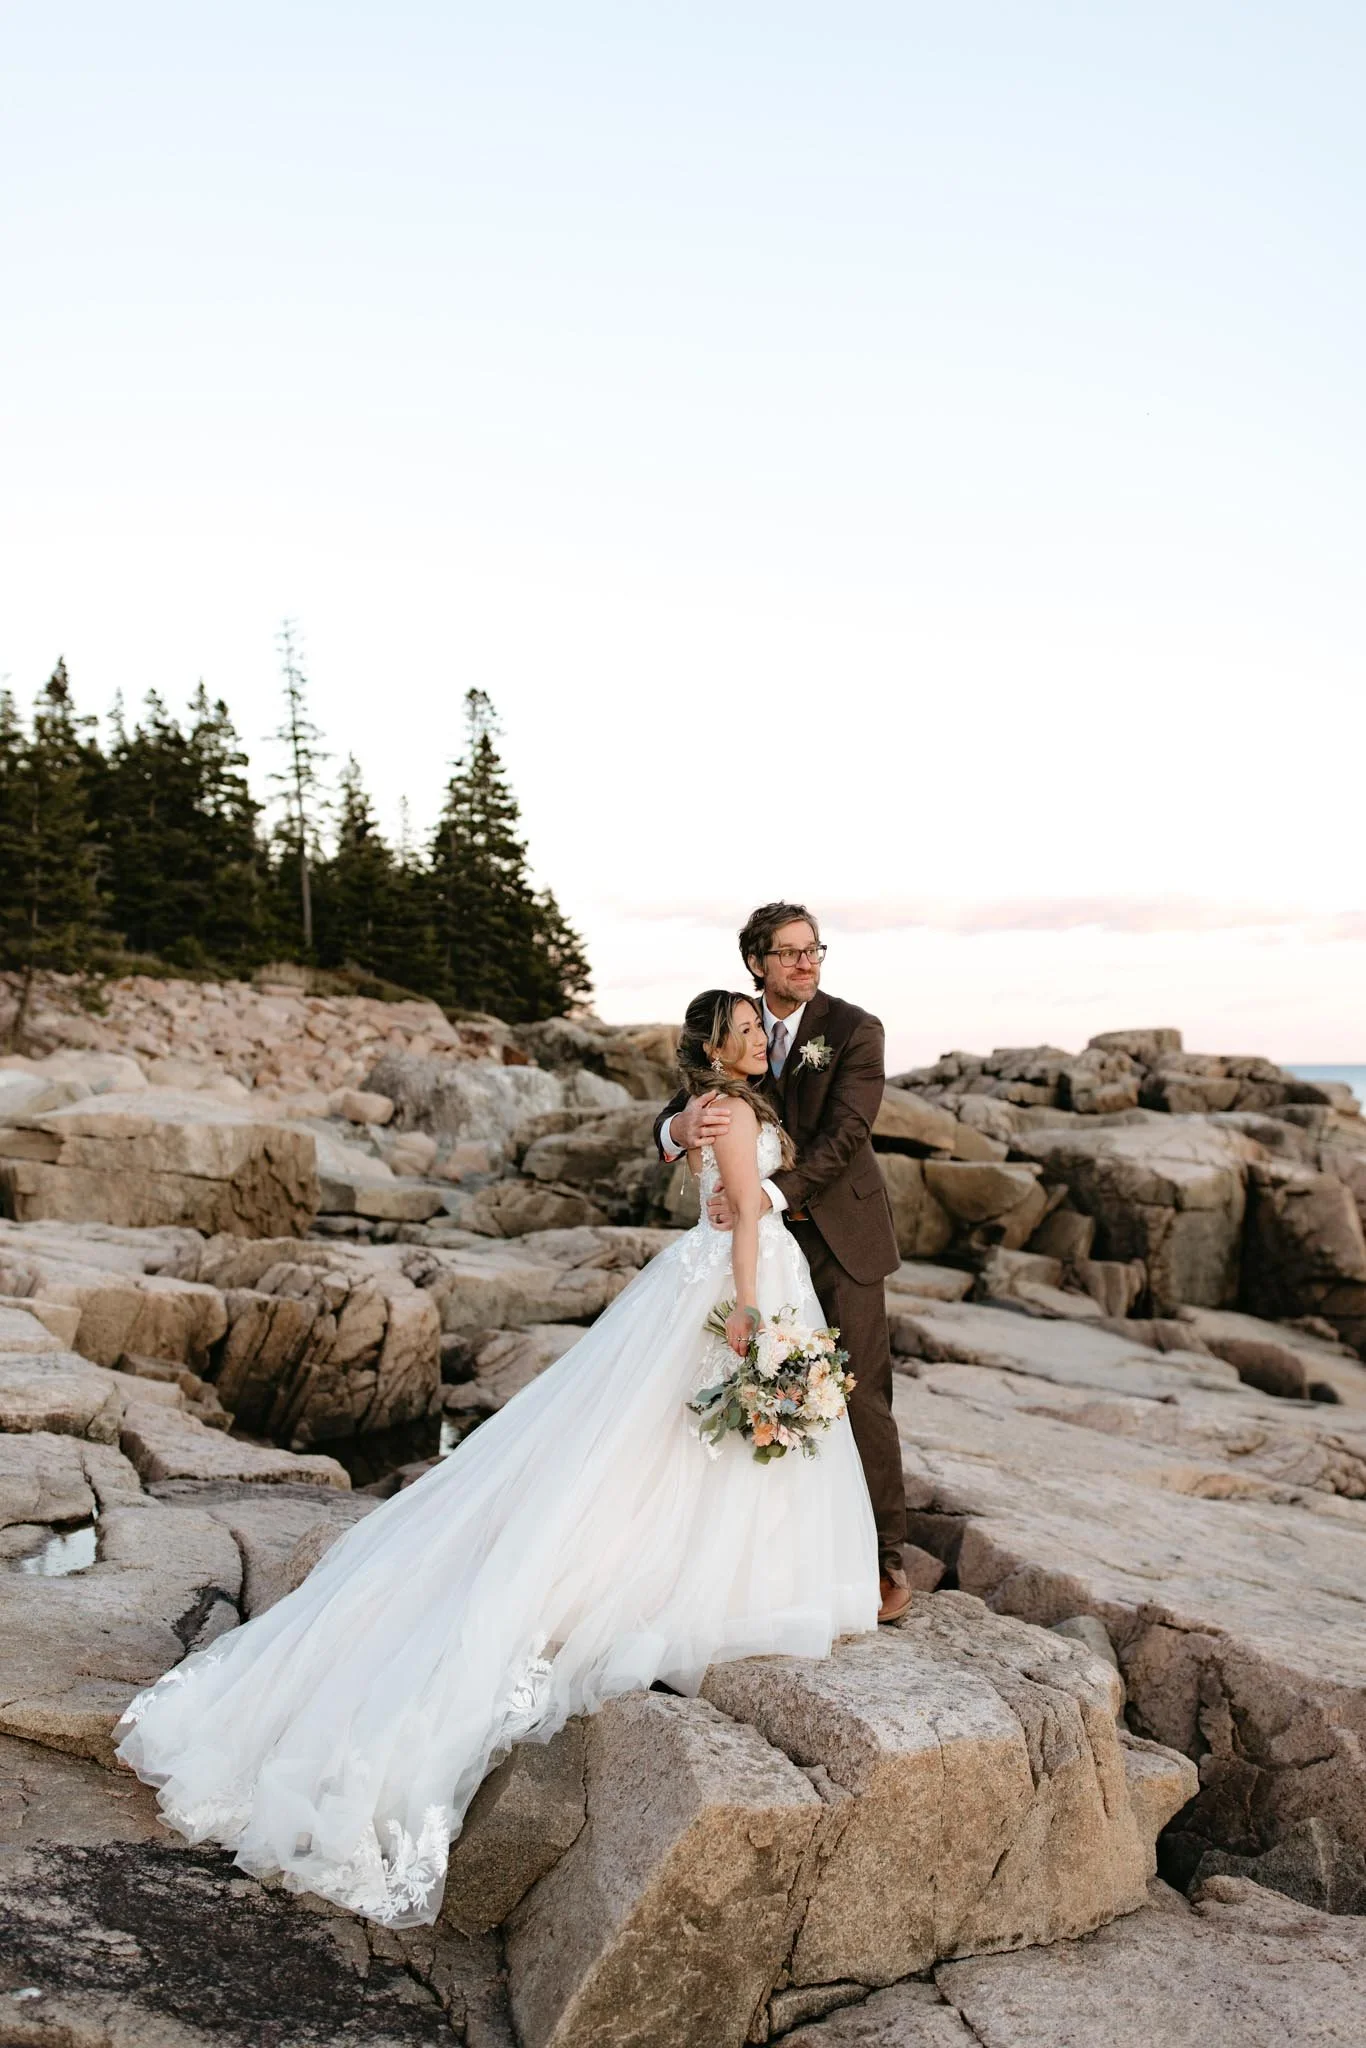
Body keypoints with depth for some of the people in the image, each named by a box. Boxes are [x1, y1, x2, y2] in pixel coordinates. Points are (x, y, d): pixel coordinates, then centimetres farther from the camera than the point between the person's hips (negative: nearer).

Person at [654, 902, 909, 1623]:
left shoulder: (854, 1029, -9)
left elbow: (844, 1133, -19)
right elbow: (671, 1124, -2)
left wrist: (772, 1193, -31)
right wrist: (681, 1126, -28)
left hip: (840, 1236, -3)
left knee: (861, 1396, -2)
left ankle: (885, 1556, 10)